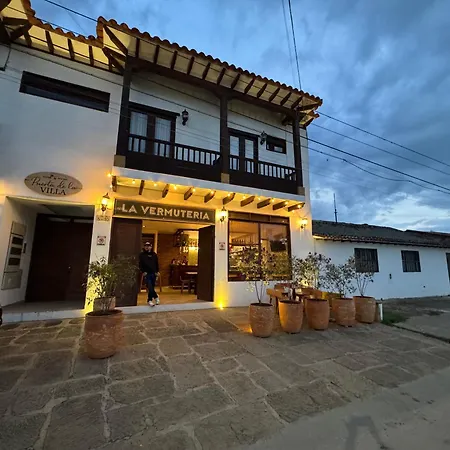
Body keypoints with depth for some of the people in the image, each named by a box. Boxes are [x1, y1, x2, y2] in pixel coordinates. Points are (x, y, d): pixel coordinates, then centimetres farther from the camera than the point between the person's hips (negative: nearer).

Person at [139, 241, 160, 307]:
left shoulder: (154, 254, 10)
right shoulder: (142, 255, 2)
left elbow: (157, 264, 14)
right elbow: (140, 264, 0)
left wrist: (157, 271, 7)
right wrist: (143, 271, -10)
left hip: (153, 273, 3)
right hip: (147, 273, -3)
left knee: (152, 287, 8)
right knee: (150, 287, -14)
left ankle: (150, 300, 21)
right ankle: (156, 297, 2)